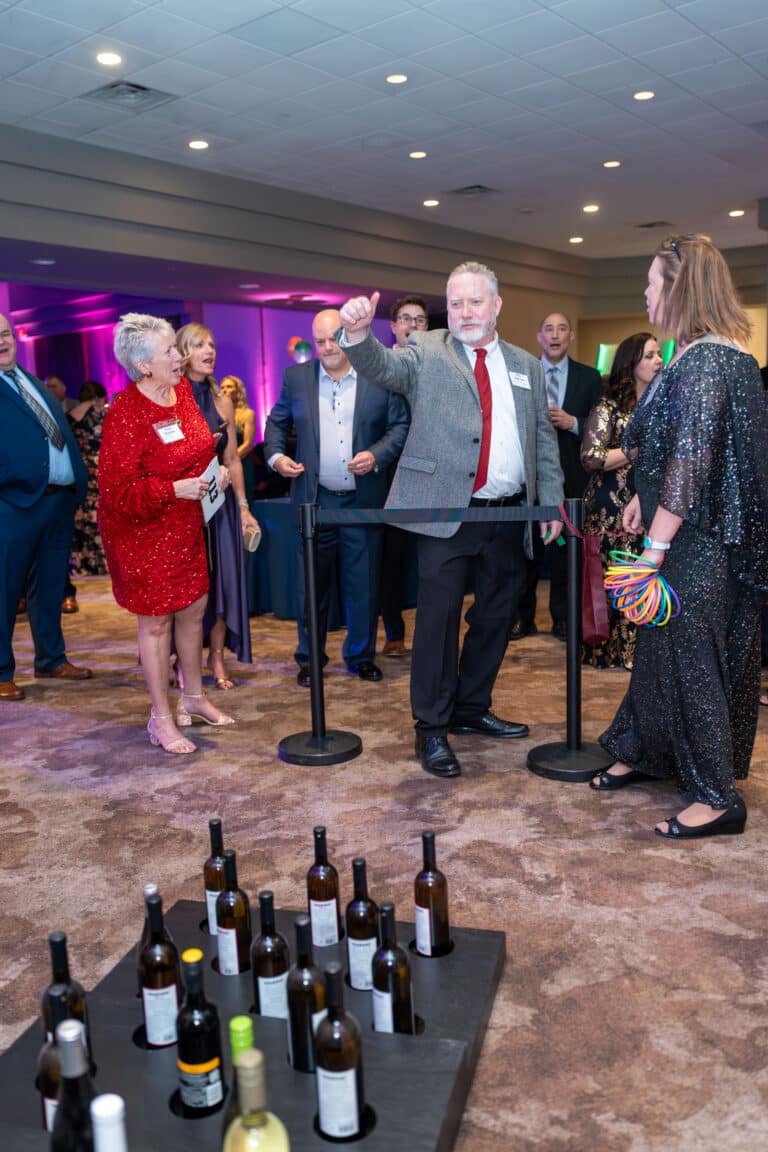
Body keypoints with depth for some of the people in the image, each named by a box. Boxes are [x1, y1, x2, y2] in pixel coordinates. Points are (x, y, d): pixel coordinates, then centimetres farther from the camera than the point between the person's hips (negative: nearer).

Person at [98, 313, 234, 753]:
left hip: (186, 526, 7)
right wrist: (175, 490, -27)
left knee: (194, 608, 16)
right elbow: (117, 490, -22)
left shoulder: (182, 390, 0)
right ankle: (162, 718, 18)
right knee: (156, 620, 3)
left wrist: (216, 471, 2)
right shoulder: (125, 414, -22)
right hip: (143, 533, -7)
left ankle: (194, 697, 35)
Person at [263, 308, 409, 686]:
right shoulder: (296, 377, 6)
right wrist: (275, 455, -3)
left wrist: (377, 455, -14)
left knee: (363, 582, 7)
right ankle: (309, 658, 21)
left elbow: (400, 425, 2)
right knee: (311, 583, 7)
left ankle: (361, 655, 23)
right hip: (314, 499, 1)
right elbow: (276, 422, 14)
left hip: (363, 499, -1)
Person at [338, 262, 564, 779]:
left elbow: (545, 440, 15)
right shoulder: (426, 353, 2)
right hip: (447, 512, -5)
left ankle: (472, 708, 31)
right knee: (439, 617, -3)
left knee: (496, 615, 14)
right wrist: (359, 333, -39)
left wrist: (552, 501, 7)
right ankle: (432, 728, 9)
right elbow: (382, 366, -18)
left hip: (511, 516, 5)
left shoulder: (526, 366, 14)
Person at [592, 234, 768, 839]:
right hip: (694, 538, 10)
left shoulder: (704, 362, -20)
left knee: (690, 657, -1)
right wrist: (644, 499, 20)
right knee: (663, 646, 18)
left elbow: (692, 461, -26)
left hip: (698, 544, -10)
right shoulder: (716, 353, 12)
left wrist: (655, 547, -25)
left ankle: (718, 797, 12)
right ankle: (644, 752, 34)